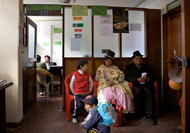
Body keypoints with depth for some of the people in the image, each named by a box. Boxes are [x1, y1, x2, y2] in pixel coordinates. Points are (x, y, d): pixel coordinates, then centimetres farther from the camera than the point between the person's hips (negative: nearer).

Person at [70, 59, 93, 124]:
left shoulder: (87, 74, 3)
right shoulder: (75, 75, -7)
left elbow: (91, 83, 15)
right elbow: (71, 84, 3)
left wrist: (89, 91, 11)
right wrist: (74, 92, 3)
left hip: (86, 93, 3)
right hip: (78, 94, -3)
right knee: (79, 105, -16)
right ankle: (75, 117, 9)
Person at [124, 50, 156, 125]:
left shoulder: (145, 67, 27)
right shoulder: (129, 67, 16)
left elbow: (151, 77, 19)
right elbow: (126, 77, 0)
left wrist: (148, 79, -6)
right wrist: (137, 79, -15)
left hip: (145, 84, 2)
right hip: (135, 84, -2)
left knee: (149, 91, -31)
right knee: (138, 91, -35)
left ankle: (149, 115, -31)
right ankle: (138, 113, -22)